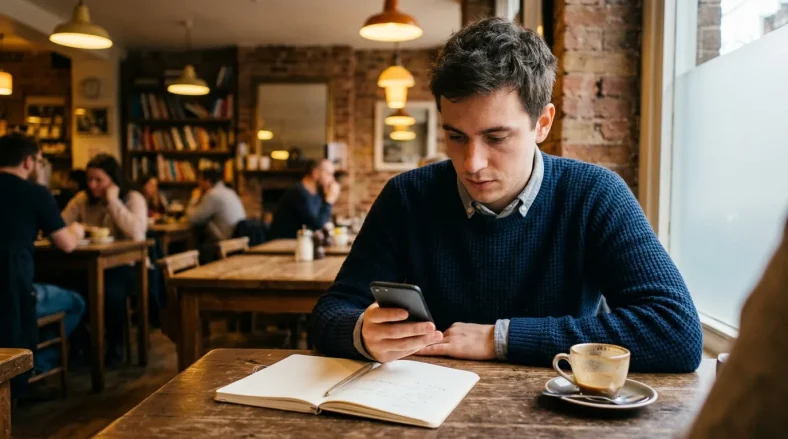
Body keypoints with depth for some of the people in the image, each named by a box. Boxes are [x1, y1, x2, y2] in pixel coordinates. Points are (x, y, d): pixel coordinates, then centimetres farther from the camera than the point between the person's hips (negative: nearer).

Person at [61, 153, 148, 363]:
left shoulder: (133, 199, -3)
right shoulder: (82, 199, 10)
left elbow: (136, 232, -22)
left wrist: (113, 201, -18)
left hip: (127, 266, -4)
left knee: (110, 289, -35)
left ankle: (115, 344, -8)